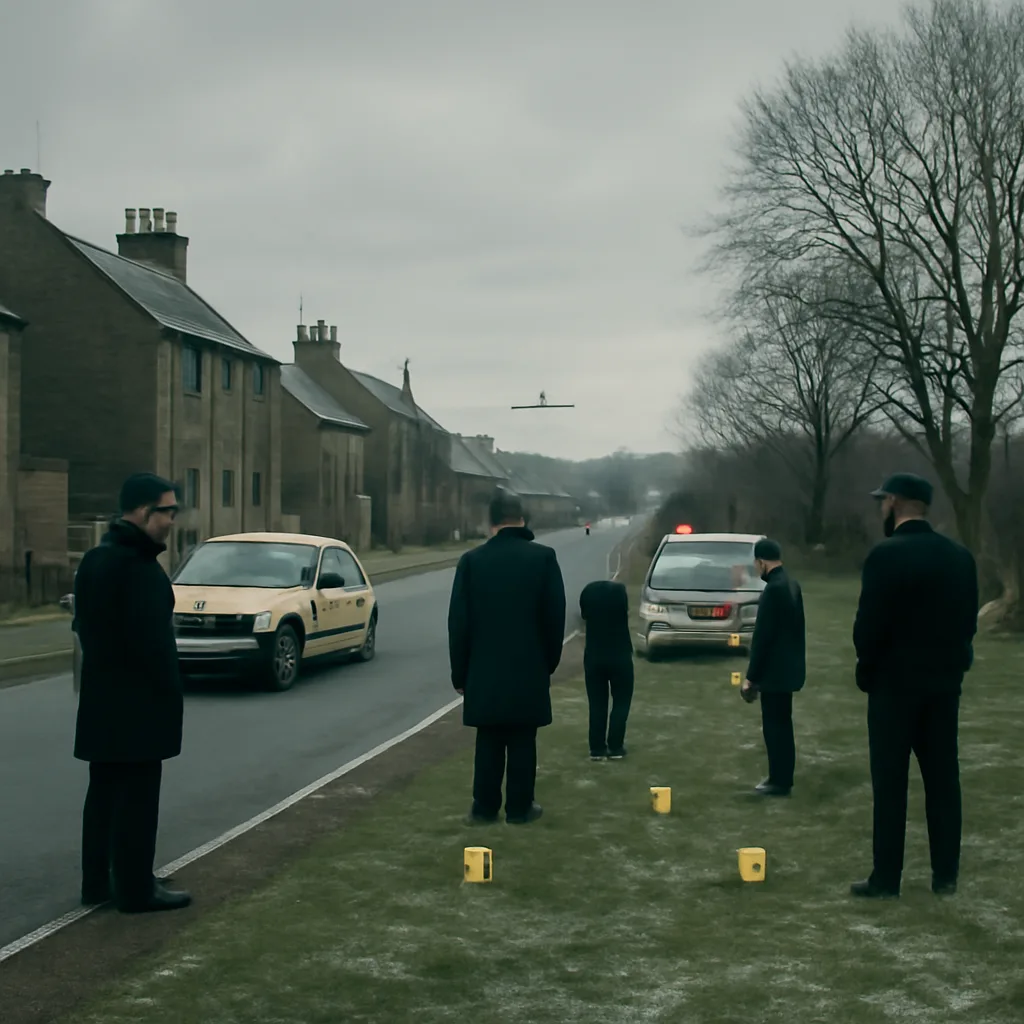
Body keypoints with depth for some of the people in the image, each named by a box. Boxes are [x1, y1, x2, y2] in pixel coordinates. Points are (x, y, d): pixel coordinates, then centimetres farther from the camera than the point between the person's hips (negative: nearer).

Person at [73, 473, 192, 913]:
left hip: (102, 695, 10)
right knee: (137, 795, -1)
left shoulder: (97, 558, 11)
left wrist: (104, 668, 17)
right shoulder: (137, 564, -21)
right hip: (135, 699, -10)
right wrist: (170, 691, -14)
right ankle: (136, 890, 6)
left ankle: (98, 880, 24)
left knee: (106, 790, 16)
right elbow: (149, 638, -24)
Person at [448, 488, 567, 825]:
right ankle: (519, 807, 12)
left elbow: (458, 621, -1)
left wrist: (459, 672, 7)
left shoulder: (471, 560, -2)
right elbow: (555, 616, -2)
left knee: (488, 741, 9)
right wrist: (550, 661, 10)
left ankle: (485, 807, 13)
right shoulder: (543, 557, -4)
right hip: (529, 667, -1)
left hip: (484, 668, 1)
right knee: (522, 741, 7)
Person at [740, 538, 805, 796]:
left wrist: (751, 676, -14)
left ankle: (779, 781, 3)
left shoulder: (773, 589, -20)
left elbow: (763, 636, -20)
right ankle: (782, 777, 22)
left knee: (774, 725, -2)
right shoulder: (791, 584, 10)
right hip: (787, 667, 10)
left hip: (775, 670, -10)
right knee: (781, 724, 15)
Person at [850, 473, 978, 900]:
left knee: (890, 783, 0)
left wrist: (868, 669, 1)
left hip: (896, 682, -6)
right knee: (943, 779, 10)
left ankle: (886, 878, 3)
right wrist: (949, 660, 14)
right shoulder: (960, 555, 5)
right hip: (944, 681, 6)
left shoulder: (886, 554, -15)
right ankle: (945, 875, 14)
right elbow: (970, 619, 7)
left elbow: (869, 624, -15)